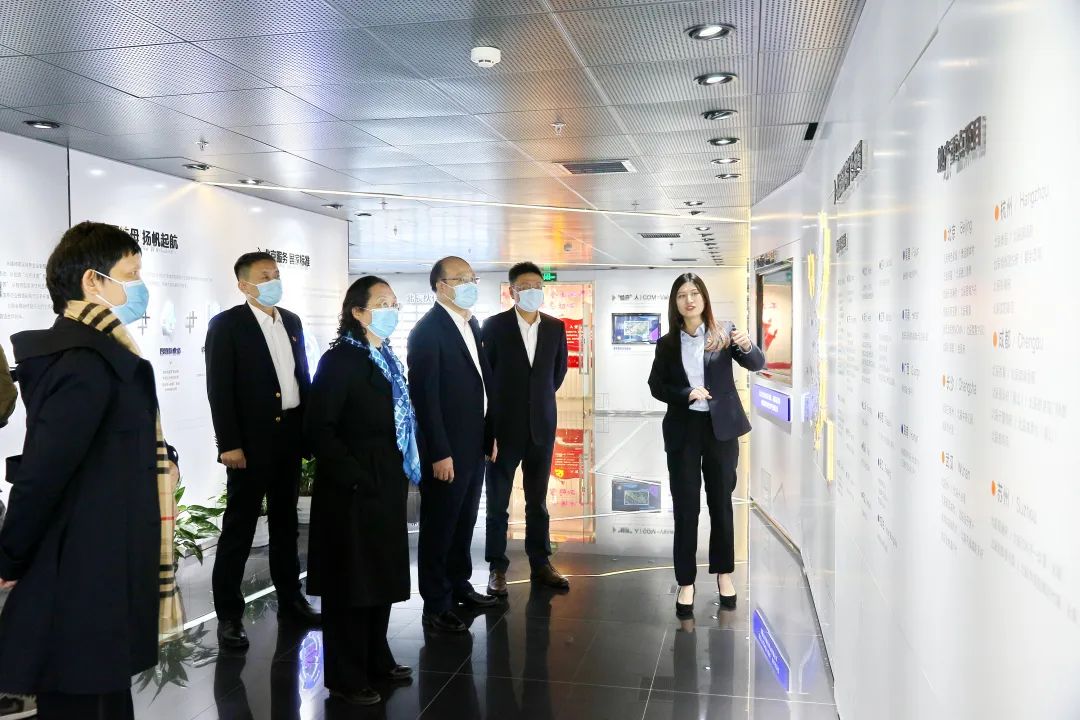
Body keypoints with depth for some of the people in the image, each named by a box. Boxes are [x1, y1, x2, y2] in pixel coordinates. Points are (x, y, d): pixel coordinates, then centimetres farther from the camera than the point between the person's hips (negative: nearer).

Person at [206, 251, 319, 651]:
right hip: (251, 440, -6)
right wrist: (229, 444, -17)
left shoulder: (292, 321, 11)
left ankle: (290, 598, 28)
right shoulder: (226, 324, -7)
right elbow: (219, 389, -12)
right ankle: (229, 614, 11)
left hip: (290, 435, 6)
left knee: (285, 520, 16)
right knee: (239, 525, 1)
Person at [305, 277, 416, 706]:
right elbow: (318, 428, -18)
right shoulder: (340, 360, -13)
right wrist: (355, 478, -20)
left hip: (388, 485, 8)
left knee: (382, 576, 17)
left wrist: (402, 474, 7)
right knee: (351, 582, 4)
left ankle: (376, 661, 33)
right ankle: (346, 678, 18)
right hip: (353, 491, -8)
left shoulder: (388, 360, 12)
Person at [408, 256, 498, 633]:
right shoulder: (427, 330, -15)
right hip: (446, 449, -8)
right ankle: (436, 605, 15)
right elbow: (425, 395, -18)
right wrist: (439, 453, -20)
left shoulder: (472, 325, 11)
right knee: (439, 525, 4)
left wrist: (490, 433, 11)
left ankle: (458, 584, 35)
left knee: (465, 520, 19)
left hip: (474, 443, 8)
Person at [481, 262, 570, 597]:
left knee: (538, 501, 13)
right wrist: (487, 427, -6)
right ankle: (497, 568, 14)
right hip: (504, 427, -3)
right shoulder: (494, 326, -6)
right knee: (498, 502, 5)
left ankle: (540, 563, 22)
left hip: (542, 425, 3)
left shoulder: (555, 327, 4)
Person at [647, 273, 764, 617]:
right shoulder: (667, 344, 2)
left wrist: (747, 346, -31)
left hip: (721, 428, 0)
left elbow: (757, 365, -9)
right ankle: (686, 582, 11)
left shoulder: (724, 332, -1)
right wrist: (686, 394, -15)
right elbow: (656, 386, 3)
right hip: (683, 430, 0)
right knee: (685, 508, 3)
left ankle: (724, 573, 27)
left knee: (721, 503, 11)